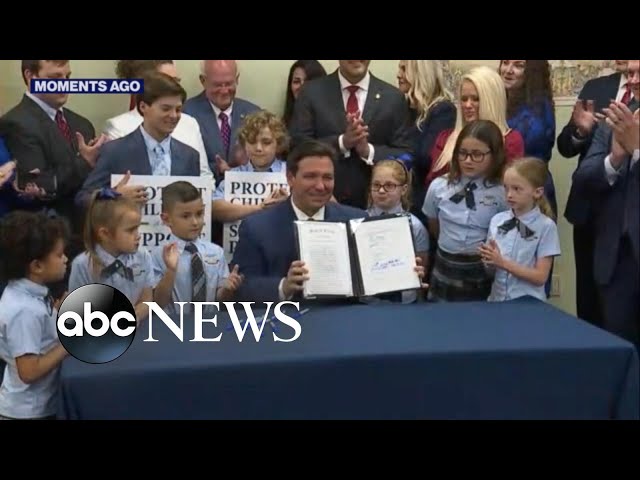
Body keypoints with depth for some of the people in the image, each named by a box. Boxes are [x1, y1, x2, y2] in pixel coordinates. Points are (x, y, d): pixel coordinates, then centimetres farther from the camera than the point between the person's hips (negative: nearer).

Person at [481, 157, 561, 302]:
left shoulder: (546, 226, -9)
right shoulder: (497, 220, 0)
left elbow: (540, 277, -11)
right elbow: (491, 268, 8)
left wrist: (503, 263, -16)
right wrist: (489, 260, -13)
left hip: (528, 303, -3)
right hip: (497, 299, 3)